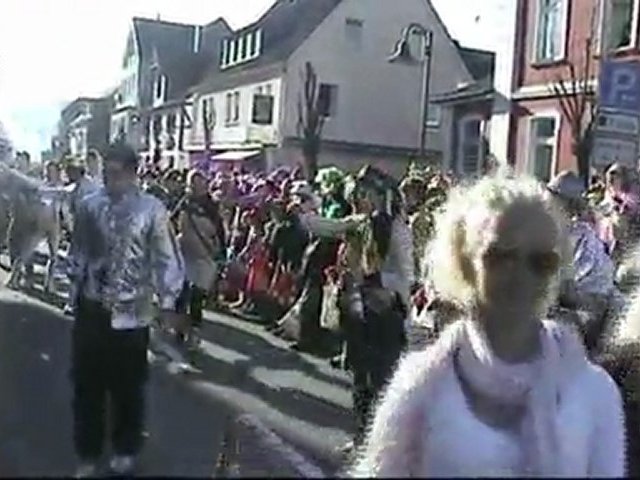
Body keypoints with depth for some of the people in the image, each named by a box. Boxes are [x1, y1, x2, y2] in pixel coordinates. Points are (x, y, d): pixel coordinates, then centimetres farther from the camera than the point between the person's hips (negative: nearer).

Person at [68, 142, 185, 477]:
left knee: (127, 385, 12)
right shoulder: (89, 206, 1)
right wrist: (75, 288, 12)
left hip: (130, 311, -3)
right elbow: (77, 252, 10)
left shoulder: (151, 209, -10)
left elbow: (167, 260, -6)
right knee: (86, 382, 12)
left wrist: (167, 302, -6)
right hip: (90, 308, 3)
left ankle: (125, 450, 33)